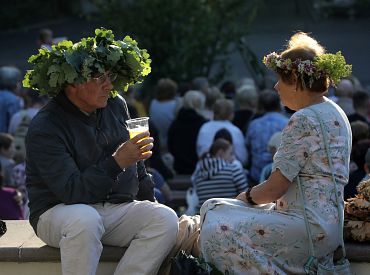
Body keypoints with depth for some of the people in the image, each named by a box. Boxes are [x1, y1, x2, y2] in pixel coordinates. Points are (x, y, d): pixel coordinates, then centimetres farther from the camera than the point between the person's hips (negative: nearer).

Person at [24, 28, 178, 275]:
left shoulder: (116, 105, 7)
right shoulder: (45, 128, -15)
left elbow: (136, 165, 22)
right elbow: (71, 191, -24)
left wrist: (150, 202, 16)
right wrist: (117, 162, -32)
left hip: (117, 209, 6)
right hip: (60, 211, -6)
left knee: (166, 218, -22)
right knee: (85, 219, -40)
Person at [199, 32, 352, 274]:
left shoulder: (304, 120, -16)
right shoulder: (335, 113, 16)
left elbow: (276, 187, -16)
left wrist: (249, 196, 6)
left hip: (308, 225, -11)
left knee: (217, 231, -19)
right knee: (213, 208, 11)